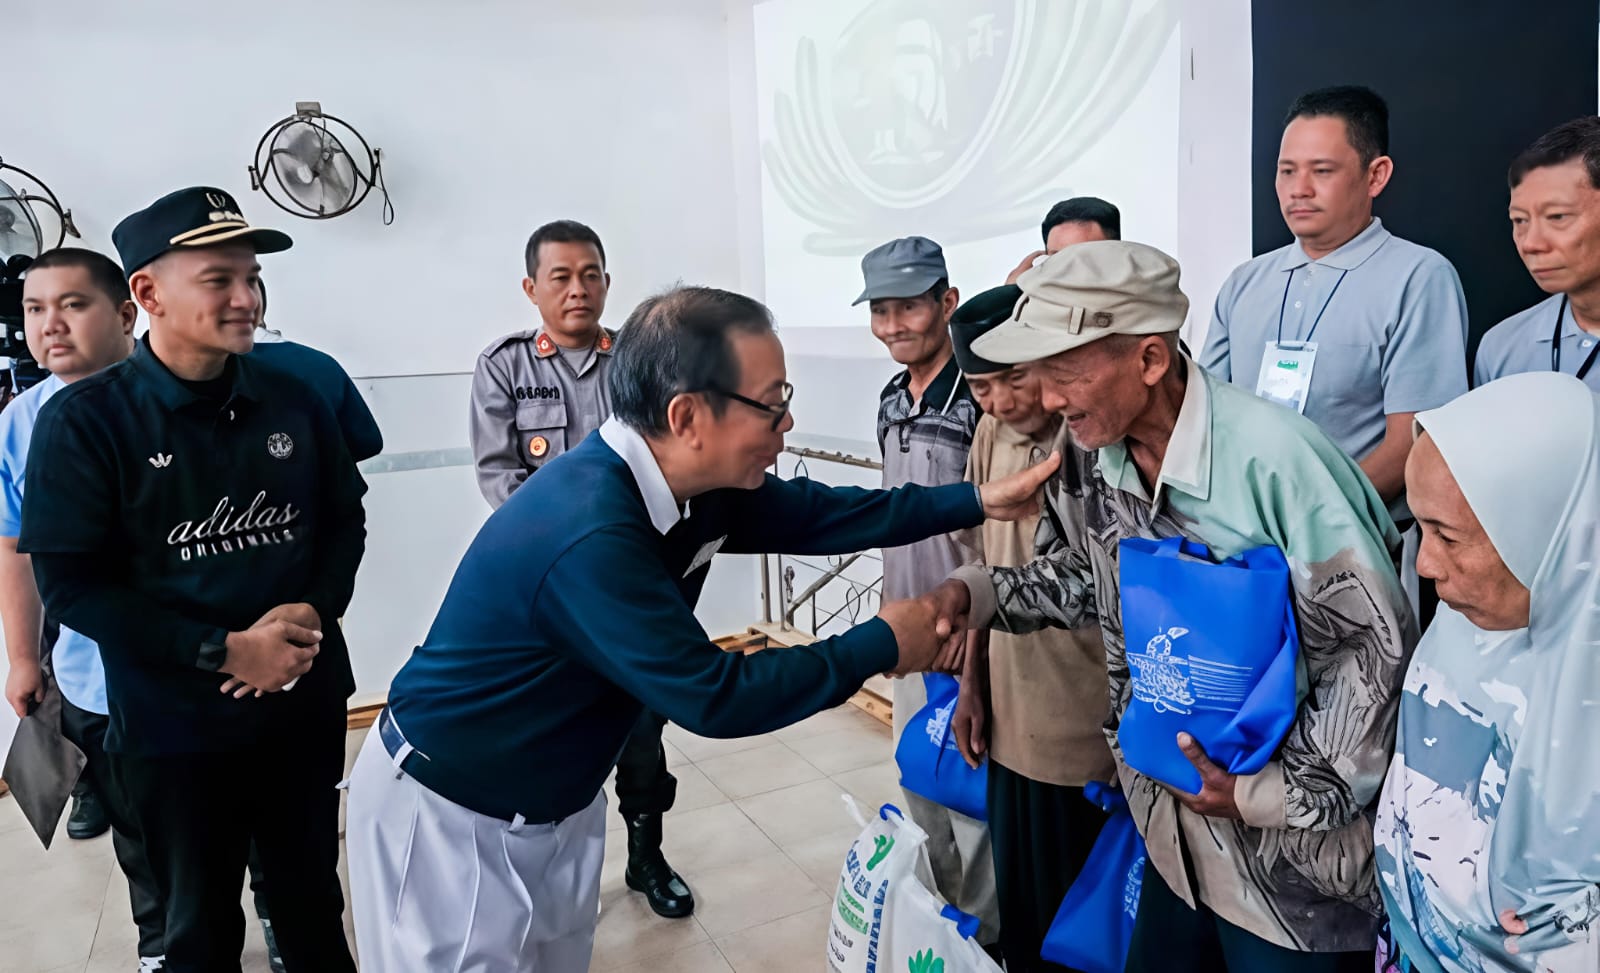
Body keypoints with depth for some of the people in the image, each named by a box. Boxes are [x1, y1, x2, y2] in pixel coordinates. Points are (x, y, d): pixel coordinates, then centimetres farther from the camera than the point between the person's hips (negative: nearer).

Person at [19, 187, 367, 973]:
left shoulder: (293, 401, 0)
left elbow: (345, 521, 6)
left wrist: (312, 612, -13)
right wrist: (224, 650, -20)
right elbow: (72, 585, -13)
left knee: (313, 902, 20)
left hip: (306, 705, 3)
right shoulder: (86, 419, -10)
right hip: (173, 725, -2)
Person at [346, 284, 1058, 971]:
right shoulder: (588, 535, -35)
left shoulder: (691, 482, -10)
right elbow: (711, 697, -29)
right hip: (447, 817, -7)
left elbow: (807, 513, 1)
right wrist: (880, 644, -19)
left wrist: (977, 501, -3)